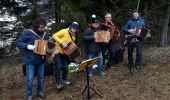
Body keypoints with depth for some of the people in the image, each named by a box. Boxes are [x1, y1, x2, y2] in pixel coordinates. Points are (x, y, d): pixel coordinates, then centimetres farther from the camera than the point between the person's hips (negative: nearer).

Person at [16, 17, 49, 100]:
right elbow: (18, 42, -10)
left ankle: (39, 91, 34)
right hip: (30, 60, -4)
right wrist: (28, 46, -24)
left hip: (41, 60, 5)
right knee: (30, 79, -1)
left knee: (41, 77, 14)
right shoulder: (28, 33, -11)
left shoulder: (45, 34, 3)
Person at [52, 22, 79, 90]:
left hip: (64, 53, 7)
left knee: (65, 67, 8)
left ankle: (64, 79, 27)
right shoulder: (64, 31, -16)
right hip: (58, 51, -7)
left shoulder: (73, 36, 7)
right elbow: (54, 36, -22)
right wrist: (62, 42, -29)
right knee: (58, 67, -10)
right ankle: (58, 83, -4)